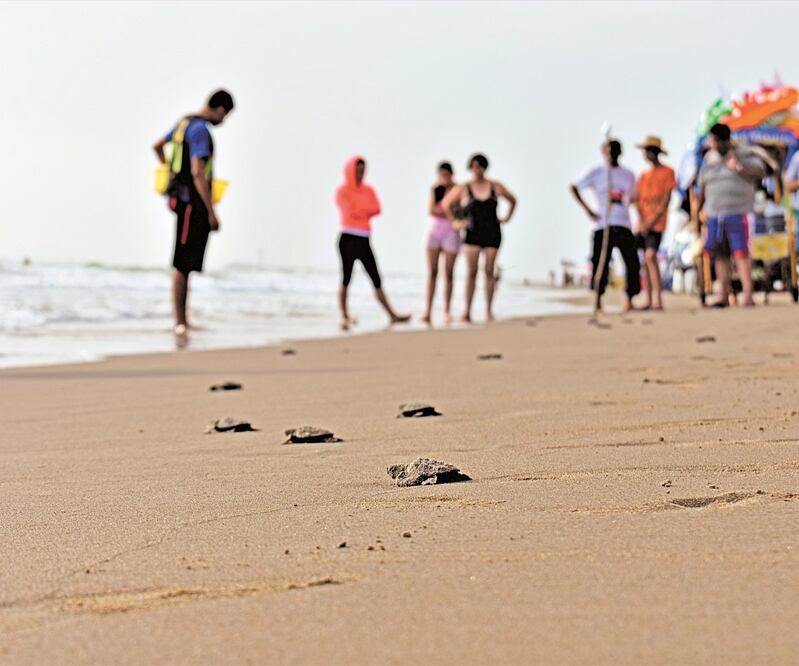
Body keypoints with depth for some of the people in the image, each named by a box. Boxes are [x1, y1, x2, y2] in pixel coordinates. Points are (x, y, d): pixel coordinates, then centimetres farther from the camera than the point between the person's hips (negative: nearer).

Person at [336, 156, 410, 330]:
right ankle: (345, 317, 3)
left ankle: (392, 316, 3)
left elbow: (376, 209, 0)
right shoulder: (342, 191, 0)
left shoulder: (368, 190, 15)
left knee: (377, 280, 5)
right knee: (346, 279, -3)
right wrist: (367, 210, 1)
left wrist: (359, 211, -9)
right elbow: (350, 212, -13)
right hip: (348, 239, -5)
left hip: (364, 241, 5)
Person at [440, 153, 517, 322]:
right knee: (471, 272, -8)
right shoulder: (463, 189, -2)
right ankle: (467, 312, -6)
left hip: (492, 234, 1)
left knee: (489, 271, 0)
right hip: (472, 235, -1)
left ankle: (489, 311, 7)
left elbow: (512, 200, 19)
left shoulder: (496, 187, 3)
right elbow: (446, 204, 8)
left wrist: (506, 218, 9)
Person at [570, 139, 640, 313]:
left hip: (624, 225, 3)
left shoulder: (628, 175, 14)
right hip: (603, 225, -3)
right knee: (600, 264, -6)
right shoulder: (596, 173, 5)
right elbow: (574, 188, 6)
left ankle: (629, 300, 9)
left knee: (632, 263, -5)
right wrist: (588, 210, -3)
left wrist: (622, 199, 1)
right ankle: (598, 303, 4)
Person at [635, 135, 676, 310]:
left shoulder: (668, 172, -1)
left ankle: (658, 300, -21)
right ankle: (649, 301, 7)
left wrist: (652, 221, -12)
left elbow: (666, 200, -6)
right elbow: (638, 200, 9)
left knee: (650, 256, -19)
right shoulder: (643, 176, 15)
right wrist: (642, 221, -7)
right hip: (643, 223, 6)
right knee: (645, 260, 4)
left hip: (657, 223, -6)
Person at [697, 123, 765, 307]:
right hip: (714, 214, 4)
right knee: (720, 255, 3)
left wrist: (739, 167, -26)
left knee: (741, 253, -11)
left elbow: (760, 172, -12)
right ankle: (724, 296, 8)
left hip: (737, 214, -4)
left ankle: (747, 295, -13)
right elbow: (702, 188, 18)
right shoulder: (709, 159, 14)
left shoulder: (744, 154, 1)